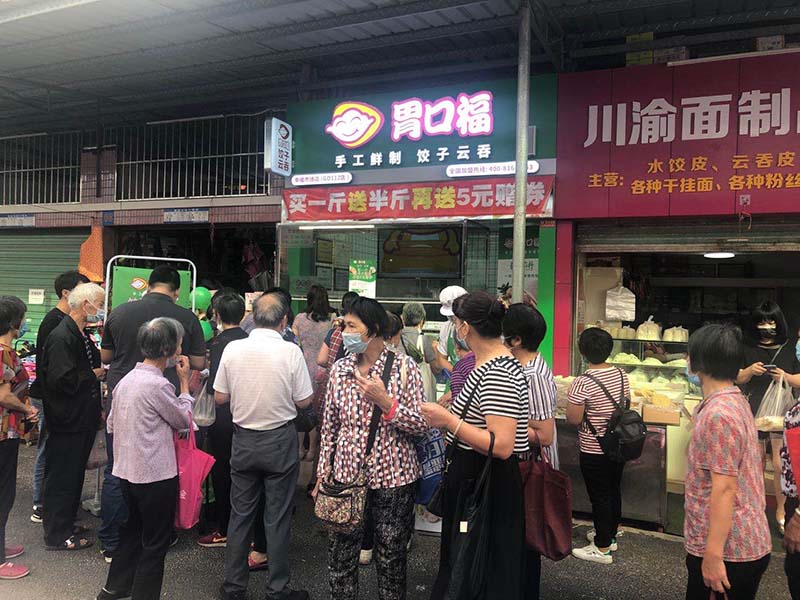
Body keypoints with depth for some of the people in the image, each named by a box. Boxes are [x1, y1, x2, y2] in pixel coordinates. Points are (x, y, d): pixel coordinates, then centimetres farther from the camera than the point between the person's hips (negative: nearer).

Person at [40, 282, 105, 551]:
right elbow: (62, 380, -27)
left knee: (74, 475, 19)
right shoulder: (61, 337, -20)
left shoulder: (81, 335, 12)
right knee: (62, 477, 2)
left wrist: (101, 372, 7)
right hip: (68, 421, -10)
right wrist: (94, 375, -16)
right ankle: (57, 536, 15)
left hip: (82, 420, 10)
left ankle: (65, 525, 33)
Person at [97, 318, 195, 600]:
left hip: (127, 470, 9)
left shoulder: (126, 379, 4)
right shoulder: (158, 385, -21)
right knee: (156, 542, 8)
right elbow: (184, 420, -7)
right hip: (156, 474, -9)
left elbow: (111, 425, 13)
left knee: (133, 529, 26)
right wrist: (184, 382, -2)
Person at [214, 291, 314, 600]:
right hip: (280, 441, -3)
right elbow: (304, 401, -9)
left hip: (243, 439, 3)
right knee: (278, 518, 8)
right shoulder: (291, 351, -15)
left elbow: (220, 397, 0)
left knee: (240, 514, 15)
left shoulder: (232, 349, -7)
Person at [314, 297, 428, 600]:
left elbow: (422, 425, -10)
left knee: (391, 559, 12)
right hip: (346, 476, 3)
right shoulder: (340, 369, 3)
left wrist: (386, 403, -22)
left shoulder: (404, 367, -8)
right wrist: (323, 475, 8)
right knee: (339, 558, 11)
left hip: (393, 479, -3)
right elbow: (329, 427, 9)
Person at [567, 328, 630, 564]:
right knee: (614, 491, 20)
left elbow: (573, 419, -21)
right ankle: (610, 535, 38)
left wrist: (578, 409, 0)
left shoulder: (582, 383, -25)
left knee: (599, 497, 5)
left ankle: (602, 548, 18)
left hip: (594, 451, -7)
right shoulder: (621, 375, -3)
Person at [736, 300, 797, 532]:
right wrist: (749, 370, -15)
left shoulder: (788, 349, 3)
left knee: (780, 464, -3)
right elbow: (737, 378, 4)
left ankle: (781, 509, 14)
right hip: (753, 410, 1)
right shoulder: (747, 349, 3)